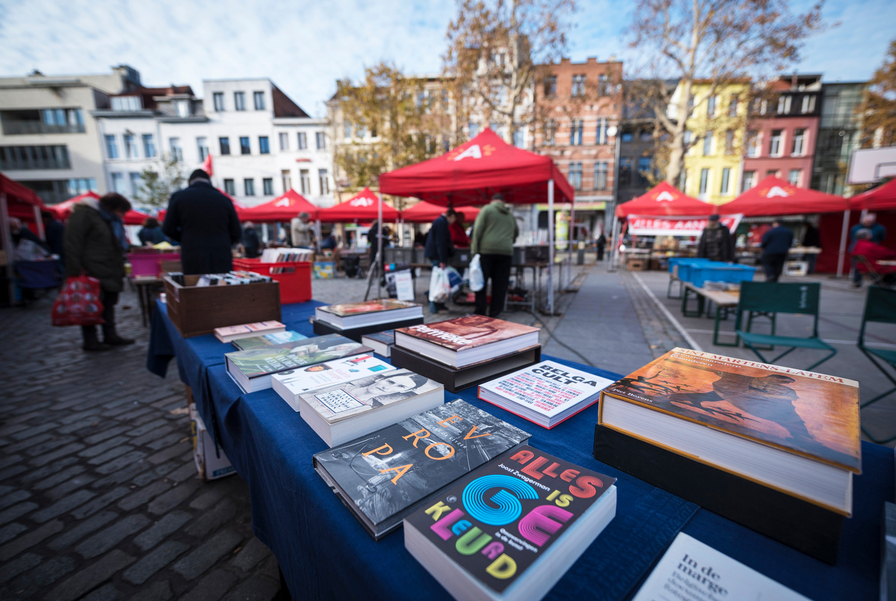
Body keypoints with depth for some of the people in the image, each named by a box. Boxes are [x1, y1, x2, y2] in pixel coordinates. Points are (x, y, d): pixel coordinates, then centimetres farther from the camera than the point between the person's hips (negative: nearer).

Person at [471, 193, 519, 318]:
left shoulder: (487, 209, 6)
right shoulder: (510, 215, 21)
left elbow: (478, 230, -5)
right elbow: (516, 233, 34)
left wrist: (475, 250, -6)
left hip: (487, 251, -3)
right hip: (506, 252, 4)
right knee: (499, 284, 6)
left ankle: (480, 312, 4)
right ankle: (494, 312, 8)